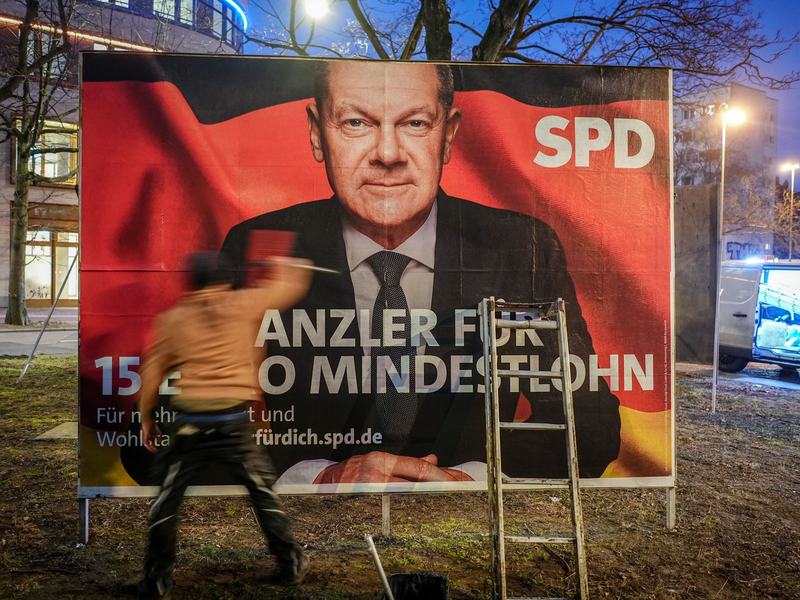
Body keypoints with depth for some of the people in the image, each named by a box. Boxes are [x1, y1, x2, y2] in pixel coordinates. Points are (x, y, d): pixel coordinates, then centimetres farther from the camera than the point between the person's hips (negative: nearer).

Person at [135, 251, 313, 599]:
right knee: (262, 491, 15)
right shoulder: (241, 305, 0)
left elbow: (152, 372, 6)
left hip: (189, 424, 1)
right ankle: (291, 564, 23)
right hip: (234, 422, 0)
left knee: (167, 499, 16)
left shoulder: (173, 318, 5)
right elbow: (292, 287, 10)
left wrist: (147, 419, 16)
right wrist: (285, 267, 32)